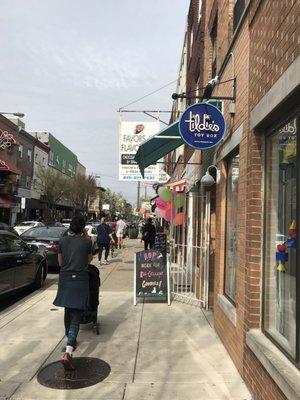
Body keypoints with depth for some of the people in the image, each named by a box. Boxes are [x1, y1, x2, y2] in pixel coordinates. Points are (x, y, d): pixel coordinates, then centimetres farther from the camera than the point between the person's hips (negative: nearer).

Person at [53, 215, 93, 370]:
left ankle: (70, 341, 39)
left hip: (65, 279, 4)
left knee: (68, 311, 22)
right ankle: (68, 352, -16)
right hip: (80, 280, -4)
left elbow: (60, 262, 11)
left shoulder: (63, 241, 3)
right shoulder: (86, 242, -5)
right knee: (76, 316, -2)